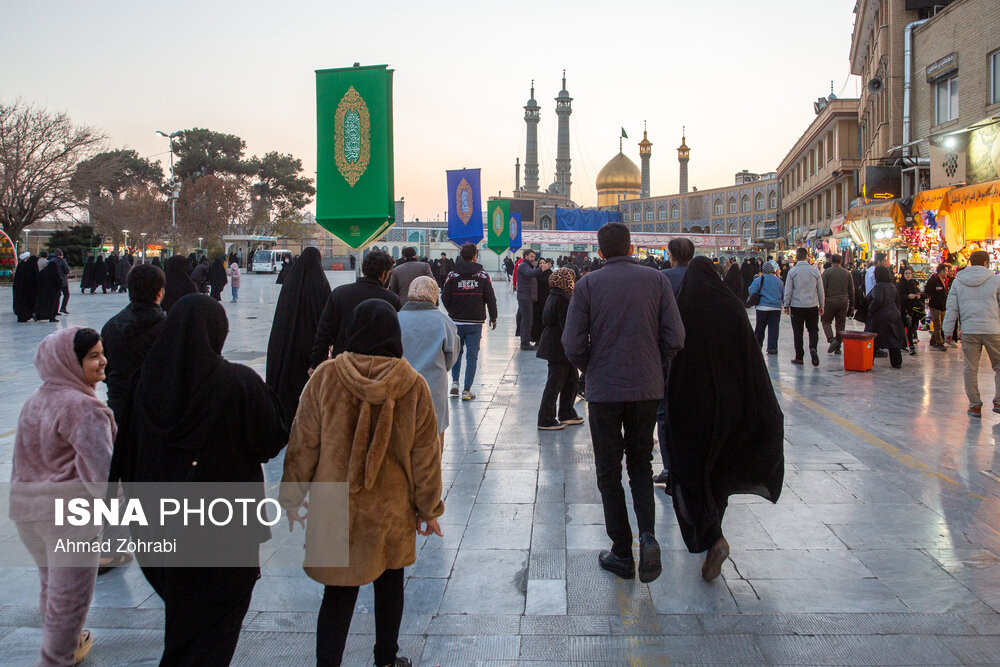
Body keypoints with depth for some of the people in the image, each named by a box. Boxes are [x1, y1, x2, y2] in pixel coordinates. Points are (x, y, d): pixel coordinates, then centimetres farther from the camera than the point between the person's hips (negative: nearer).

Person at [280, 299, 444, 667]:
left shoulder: (325, 378, -11)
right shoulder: (413, 386, -9)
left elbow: (304, 444, -5)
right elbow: (425, 455, -3)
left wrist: (292, 498, 7)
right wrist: (428, 508, 9)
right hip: (392, 509, 1)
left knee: (338, 594, 7)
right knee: (389, 584, 21)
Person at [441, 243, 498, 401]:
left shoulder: (453, 275, -3)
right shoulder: (483, 276, -3)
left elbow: (444, 297, -4)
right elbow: (491, 299, -2)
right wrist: (493, 318, 10)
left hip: (456, 322, 1)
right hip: (475, 323, -1)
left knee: (456, 352, 20)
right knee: (472, 356, 3)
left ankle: (454, 382, 9)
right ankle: (466, 390, 0)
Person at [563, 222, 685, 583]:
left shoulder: (588, 284, -5)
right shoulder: (656, 279, -1)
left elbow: (573, 344, -9)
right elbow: (674, 339, -4)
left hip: (604, 390, -2)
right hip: (647, 388, 2)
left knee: (609, 472, 10)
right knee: (641, 463, 18)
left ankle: (622, 554, 14)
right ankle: (648, 535, -3)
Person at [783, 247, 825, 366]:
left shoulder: (792, 271, -6)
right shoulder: (815, 271, 0)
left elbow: (788, 291, -4)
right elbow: (820, 290, 6)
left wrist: (786, 305, 7)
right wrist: (821, 305, 16)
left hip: (797, 306, -1)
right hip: (812, 306, 1)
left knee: (798, 332, 6)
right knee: (813, 329, 12)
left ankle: (799, 357, 7)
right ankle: (813, 348, -14)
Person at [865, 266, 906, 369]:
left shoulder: (879, 286, -15)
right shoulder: (892, 286, 11)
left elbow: (877, 300, -28)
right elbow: (898, 301, 16)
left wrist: (870, 310, -15)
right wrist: (896, 310, 22)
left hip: (880, 316, -8)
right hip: (894, 314, 8)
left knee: (873, 340, 2)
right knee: (894, 340, 10)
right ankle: (897, 362, 12)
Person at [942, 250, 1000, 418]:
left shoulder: (958, 282, 7)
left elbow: (951, 309, 6)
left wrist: (948, 331, 11)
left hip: (969, 331, 2)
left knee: (970, 369, 8)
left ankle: (975, 405, 10)